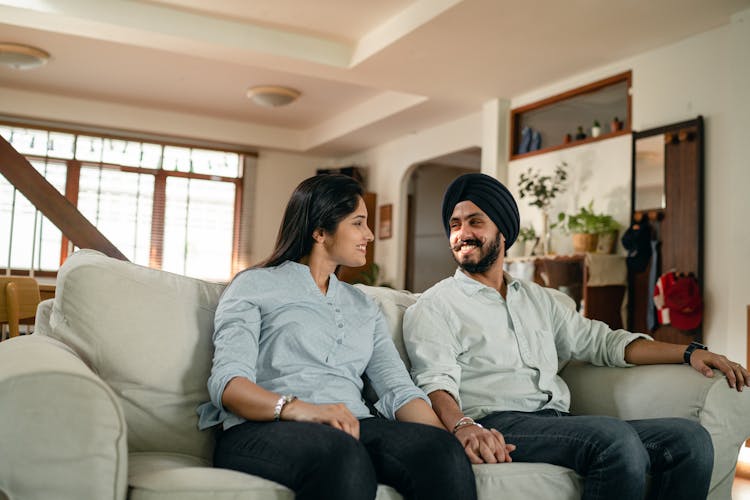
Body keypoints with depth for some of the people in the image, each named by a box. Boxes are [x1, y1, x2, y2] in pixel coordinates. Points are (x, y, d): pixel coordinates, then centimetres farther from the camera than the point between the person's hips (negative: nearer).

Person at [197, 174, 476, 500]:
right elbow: (227, 382, -5)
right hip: (264, 429, -4)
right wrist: (297, 408, -25)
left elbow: (398, 390, 11)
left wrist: (449, 440, -9)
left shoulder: (363, 307, 25)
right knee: (342, 454, -39)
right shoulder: (254, 286, 10)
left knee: (442, 449, -28)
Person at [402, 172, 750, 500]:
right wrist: (462, 426, -33)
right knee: (617, 438, -31)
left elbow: (601, 341, 24)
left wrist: (689, 352, 13)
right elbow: (435, 381, -9)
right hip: (496, 425, -6)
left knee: (690, 438, -11)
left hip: (559, 422, 6)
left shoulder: (536, 298, 26)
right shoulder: (433, 307, 6)